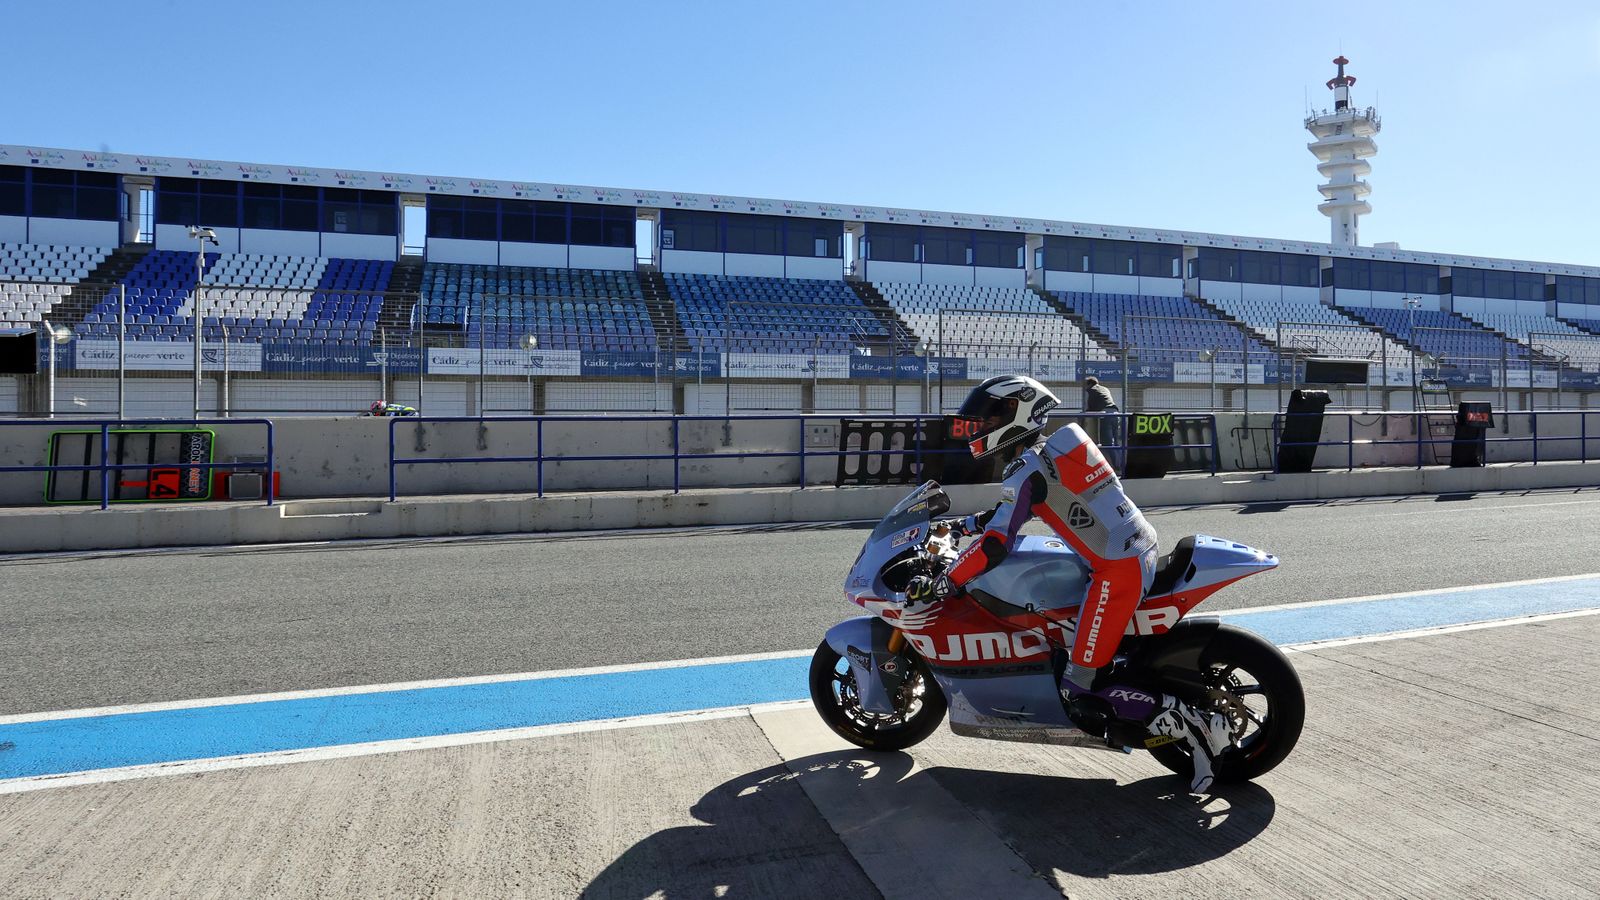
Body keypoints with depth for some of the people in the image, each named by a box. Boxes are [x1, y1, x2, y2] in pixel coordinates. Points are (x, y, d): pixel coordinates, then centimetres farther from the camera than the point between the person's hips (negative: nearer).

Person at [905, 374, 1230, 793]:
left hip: (1116, 571, -10)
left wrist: (940, 585, -14)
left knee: (1082, 692, -8)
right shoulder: (1048, 451, 16)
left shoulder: (1025, 468, -12)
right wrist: (968, 523, 34)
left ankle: (1194, 726, -7)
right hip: (1140, 553, 10)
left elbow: (995, 545, -21)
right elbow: (1014, 508, 32)